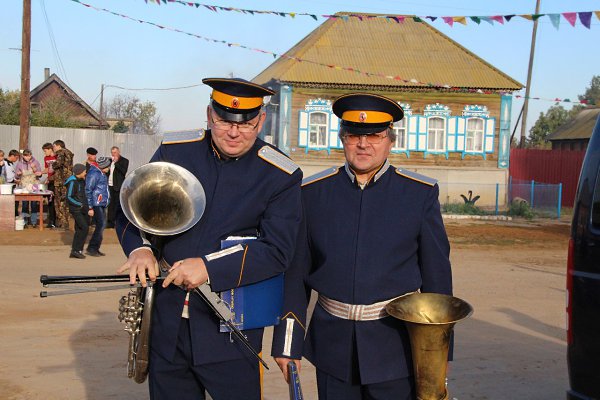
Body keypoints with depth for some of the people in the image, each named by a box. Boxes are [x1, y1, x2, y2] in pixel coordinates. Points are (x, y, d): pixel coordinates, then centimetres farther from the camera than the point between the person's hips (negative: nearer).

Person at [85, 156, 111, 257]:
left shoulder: (102, 174, 16)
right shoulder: (94, 174, -14)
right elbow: (88, 191, -15)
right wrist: (90, 208, -17)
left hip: (102, 204, 9)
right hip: (96, 205, -9)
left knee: (101, 226, 10)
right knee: (100, 225, -11)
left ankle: (96, 248, 16)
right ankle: (91, 248, -5)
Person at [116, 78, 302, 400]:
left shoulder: (280, 176, -8)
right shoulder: (174, 150, 2)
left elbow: (277, 251, -13)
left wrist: (210, 267, -22)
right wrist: (139, 248, -13)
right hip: (165, 322, 3)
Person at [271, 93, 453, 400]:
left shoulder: (421, 193, -2)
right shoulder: (312, 192, 1)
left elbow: (437, 276, 1)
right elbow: (295, 271, 3)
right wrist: (288, 343, 2)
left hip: (396, 348, -1)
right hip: (332, 345, 1)